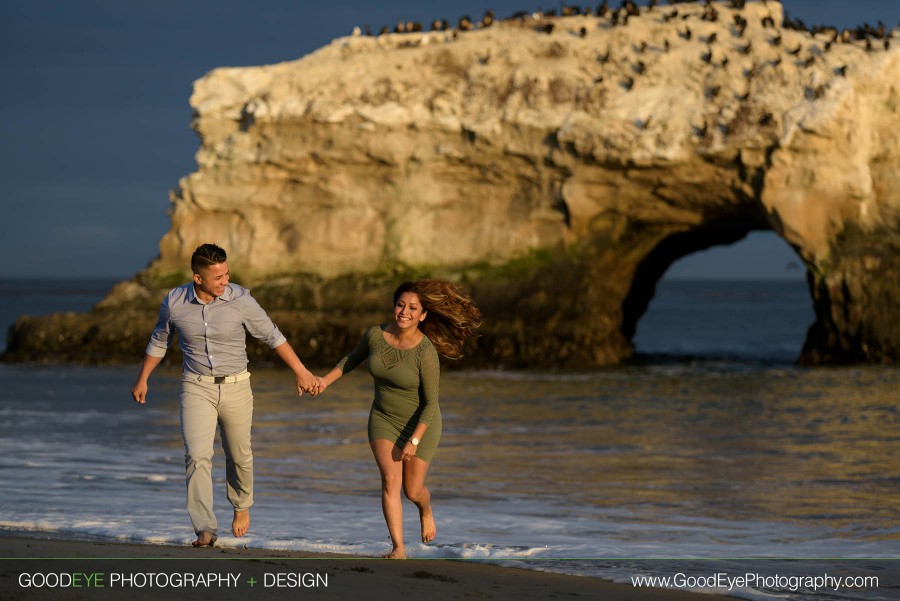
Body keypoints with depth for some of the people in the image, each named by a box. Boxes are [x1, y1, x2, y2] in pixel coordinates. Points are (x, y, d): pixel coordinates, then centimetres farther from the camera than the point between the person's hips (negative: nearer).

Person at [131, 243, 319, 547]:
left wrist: (300, 371, -2)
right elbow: (159, 341, 9)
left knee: (239, 455, 14)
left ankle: (241, 505, 44)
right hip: (197, 388, 0)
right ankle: (205, 530, -16)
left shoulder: (240, 300, -14)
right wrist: (142, 380, 16)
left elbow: (272, 336, -3)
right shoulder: (174, 302, -9)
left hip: (236, 387, 0)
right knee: (197, 455, -16)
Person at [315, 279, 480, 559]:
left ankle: (426, 509, 46)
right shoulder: (375, 334, -14)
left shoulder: (426, 353, -28)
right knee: (391, 480, -17)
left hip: (420, 424, -3)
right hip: (384, 420, 3)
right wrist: (326, 381, 1)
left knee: (412, 491, 9)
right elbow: (354, 358, 9)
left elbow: (431, 403, -22)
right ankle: (399, 549, -15)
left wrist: (414, 441, -25)